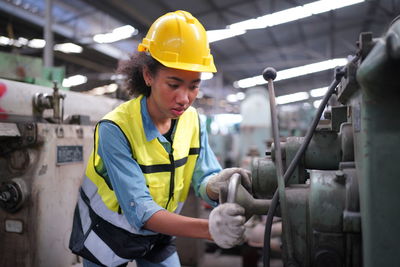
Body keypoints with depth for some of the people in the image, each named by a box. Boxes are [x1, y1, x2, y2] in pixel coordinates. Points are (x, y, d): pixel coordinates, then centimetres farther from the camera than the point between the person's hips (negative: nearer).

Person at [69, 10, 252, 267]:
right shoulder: (115, 129, -30)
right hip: (109, 234, -4)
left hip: (158, 236, 5)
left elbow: (203, 178, -15)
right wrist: (209, 228, -50)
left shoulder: (193, 120, -12)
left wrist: (217, 184, -40)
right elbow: (139, 211, -36)